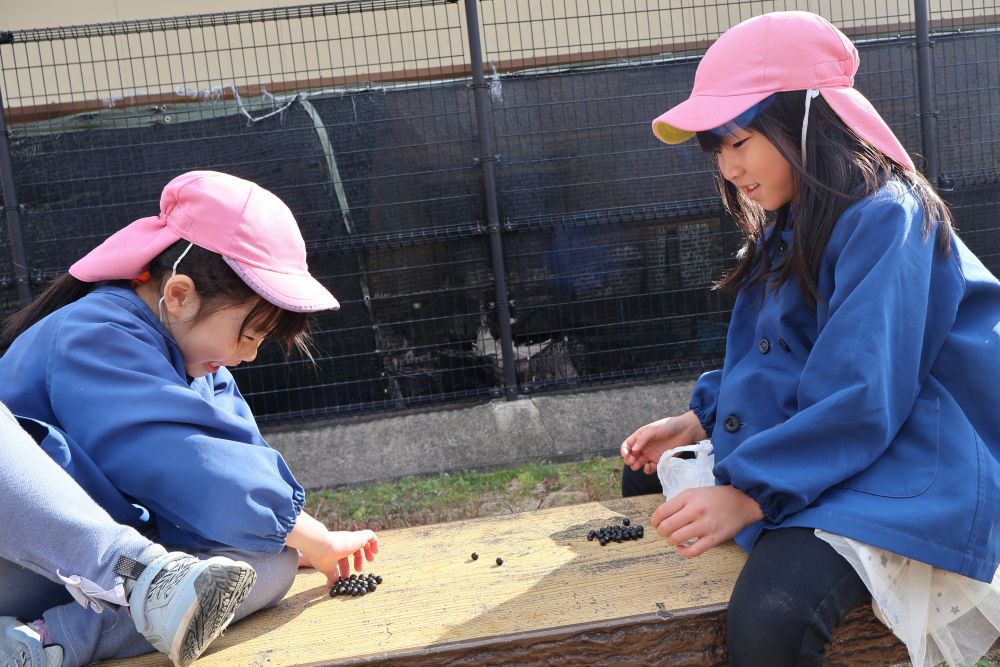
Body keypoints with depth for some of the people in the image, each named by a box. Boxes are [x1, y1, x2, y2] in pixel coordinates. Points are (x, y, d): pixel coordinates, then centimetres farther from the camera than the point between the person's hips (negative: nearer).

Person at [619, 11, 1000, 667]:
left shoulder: (884, 220, -19)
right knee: (645, 471, 19)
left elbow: (860, 404, -25)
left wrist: (748, 496, -27)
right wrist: (699, 421, 4)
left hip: (891, 472, -10)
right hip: (791, 451, 10)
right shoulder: (789, 229, 10)